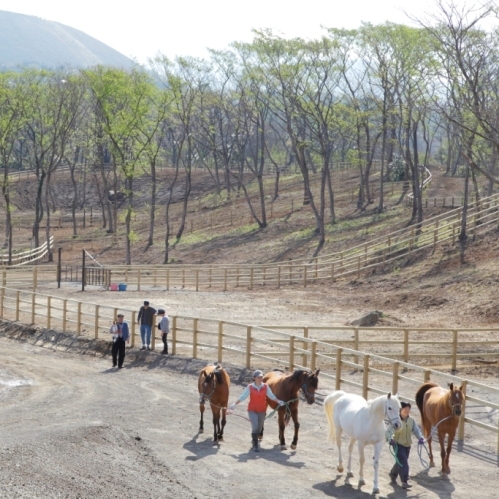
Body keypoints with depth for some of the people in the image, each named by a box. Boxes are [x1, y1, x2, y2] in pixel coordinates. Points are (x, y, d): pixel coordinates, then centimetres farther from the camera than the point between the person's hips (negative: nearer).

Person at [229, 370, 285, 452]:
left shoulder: (265, 387, -3)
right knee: (255, 426, -19)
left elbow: (271, 396, 3)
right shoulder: (250, 387, -8)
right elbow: (243, 397, -6)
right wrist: (234, 404, -11)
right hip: (252, 410, -3)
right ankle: (255, 445, -10)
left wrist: (279, 401, -10)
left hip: (262, 410, 3)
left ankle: (254, 440, 41)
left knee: (259, 428, 14)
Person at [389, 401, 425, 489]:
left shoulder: (411, 420, 1)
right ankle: (404, 482, -15)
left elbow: (416, 430, -6)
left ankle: (393, 474, 45)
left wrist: (420, 438, -25)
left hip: (407, 445, 6)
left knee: (400, 462, 20)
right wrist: (390, 439, -37)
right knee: (403, 462, -15)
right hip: (398, 444, -6)